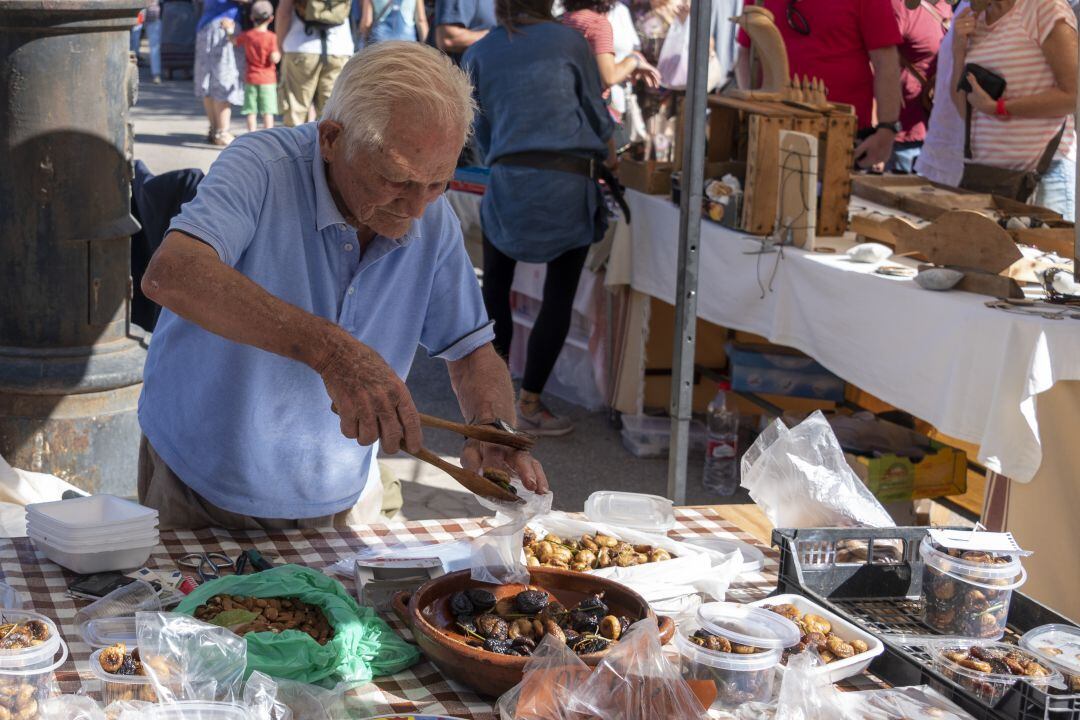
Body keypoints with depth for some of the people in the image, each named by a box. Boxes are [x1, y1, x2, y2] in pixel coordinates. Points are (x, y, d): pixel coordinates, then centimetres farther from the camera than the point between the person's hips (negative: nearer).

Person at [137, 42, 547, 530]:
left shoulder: (432, 220, -3)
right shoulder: (262, 169, -19)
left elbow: (472, 352, 5)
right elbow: (168, 275, -36)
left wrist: (494, 429, -17)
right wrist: (328, 349, -45)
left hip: (340, 503, 3)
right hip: (203, 495, -3)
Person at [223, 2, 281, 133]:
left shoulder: (247, 35, 1)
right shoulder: (271, 37, -12)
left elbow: (234, 41, 19)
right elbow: (274, 58, -18)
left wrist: (230, 30, 29)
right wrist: (278, 54, 1)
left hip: (250, 78, 3)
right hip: (268, 79, -3)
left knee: (251, 112, 6)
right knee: (267, 112, 0)